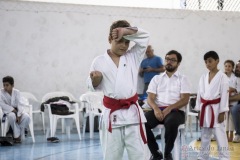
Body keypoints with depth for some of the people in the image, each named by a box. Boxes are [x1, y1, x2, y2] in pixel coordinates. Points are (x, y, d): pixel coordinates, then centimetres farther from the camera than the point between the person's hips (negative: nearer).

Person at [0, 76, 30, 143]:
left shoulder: (16, 92, -5)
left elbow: (20, 104, -11)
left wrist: (19, 115, -25)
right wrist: (12, 109, -21)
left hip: (17, 110, 2)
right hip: (8, 111, -2)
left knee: (26, 117, -28)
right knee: (12, 116, -38)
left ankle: (20, 135, -14)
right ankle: (17, 135, -23)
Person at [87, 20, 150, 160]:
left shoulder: (133, 57, 8)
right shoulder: (99, 62, 3)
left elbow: (145, 37, 2)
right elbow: (94, 87, 10)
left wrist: (126, 31, -11)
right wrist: (95, 80, -12)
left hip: (132, 113, 1)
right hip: (111, 115, -1)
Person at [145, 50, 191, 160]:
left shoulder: (183, 79, 11)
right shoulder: (156, 78, 18)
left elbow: (185, 100, -2)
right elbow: (150, 98, 7)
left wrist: (169, 109, -18)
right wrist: (155, 108, -17)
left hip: (176, 111, -3)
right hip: (158, 110, 3)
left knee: (171, 122, -39)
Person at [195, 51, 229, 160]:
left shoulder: (222, 77, -8)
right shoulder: (203, 77, 8)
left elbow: (224, 95, -11)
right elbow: (200, 94, 11)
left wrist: (222, 112, -14)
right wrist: (199, 110, 7)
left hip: (216, 109, -6)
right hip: (205, 109, 6)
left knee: (220, 136, -7)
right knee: (204, 135, 15)